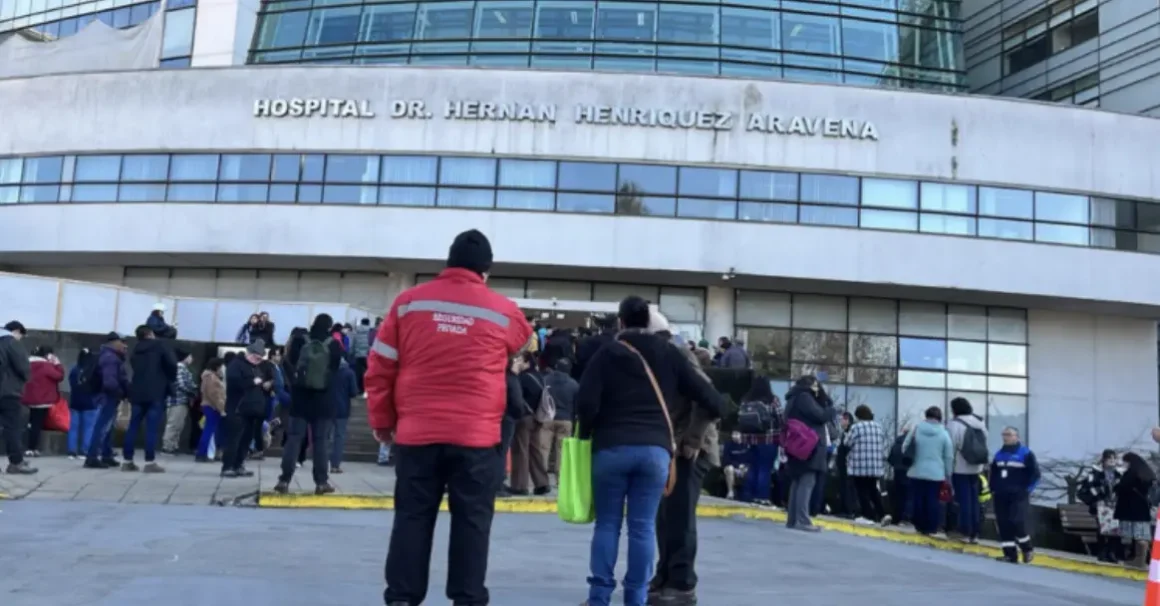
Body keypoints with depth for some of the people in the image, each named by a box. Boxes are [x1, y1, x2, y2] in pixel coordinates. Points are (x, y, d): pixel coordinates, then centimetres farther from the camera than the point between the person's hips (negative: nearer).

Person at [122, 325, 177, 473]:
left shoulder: (136, 350, 18)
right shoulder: (161, 346, -1)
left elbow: (135, 368, 16)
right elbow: (172, 364, -11)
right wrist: (171, 380, 4)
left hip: (138, 392, 6)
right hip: (156, 393, -6)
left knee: (133, 426, 9)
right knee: (152, 428, -6)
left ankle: (127, 461, 10)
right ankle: (150, 462, -8)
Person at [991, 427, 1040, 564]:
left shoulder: (1026, 453, -6)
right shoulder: (999, 454, 12)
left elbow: (1035, 473, -6)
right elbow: (993, 474, 21)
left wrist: (1028, 490, -9)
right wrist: (993, 490, 13)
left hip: (1019, 496, -6)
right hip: (1001, 496, 6)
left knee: (1017, 522, -15)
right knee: (1003, 524, 2)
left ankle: (1027, 549, 9)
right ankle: (1010, 554, 9)